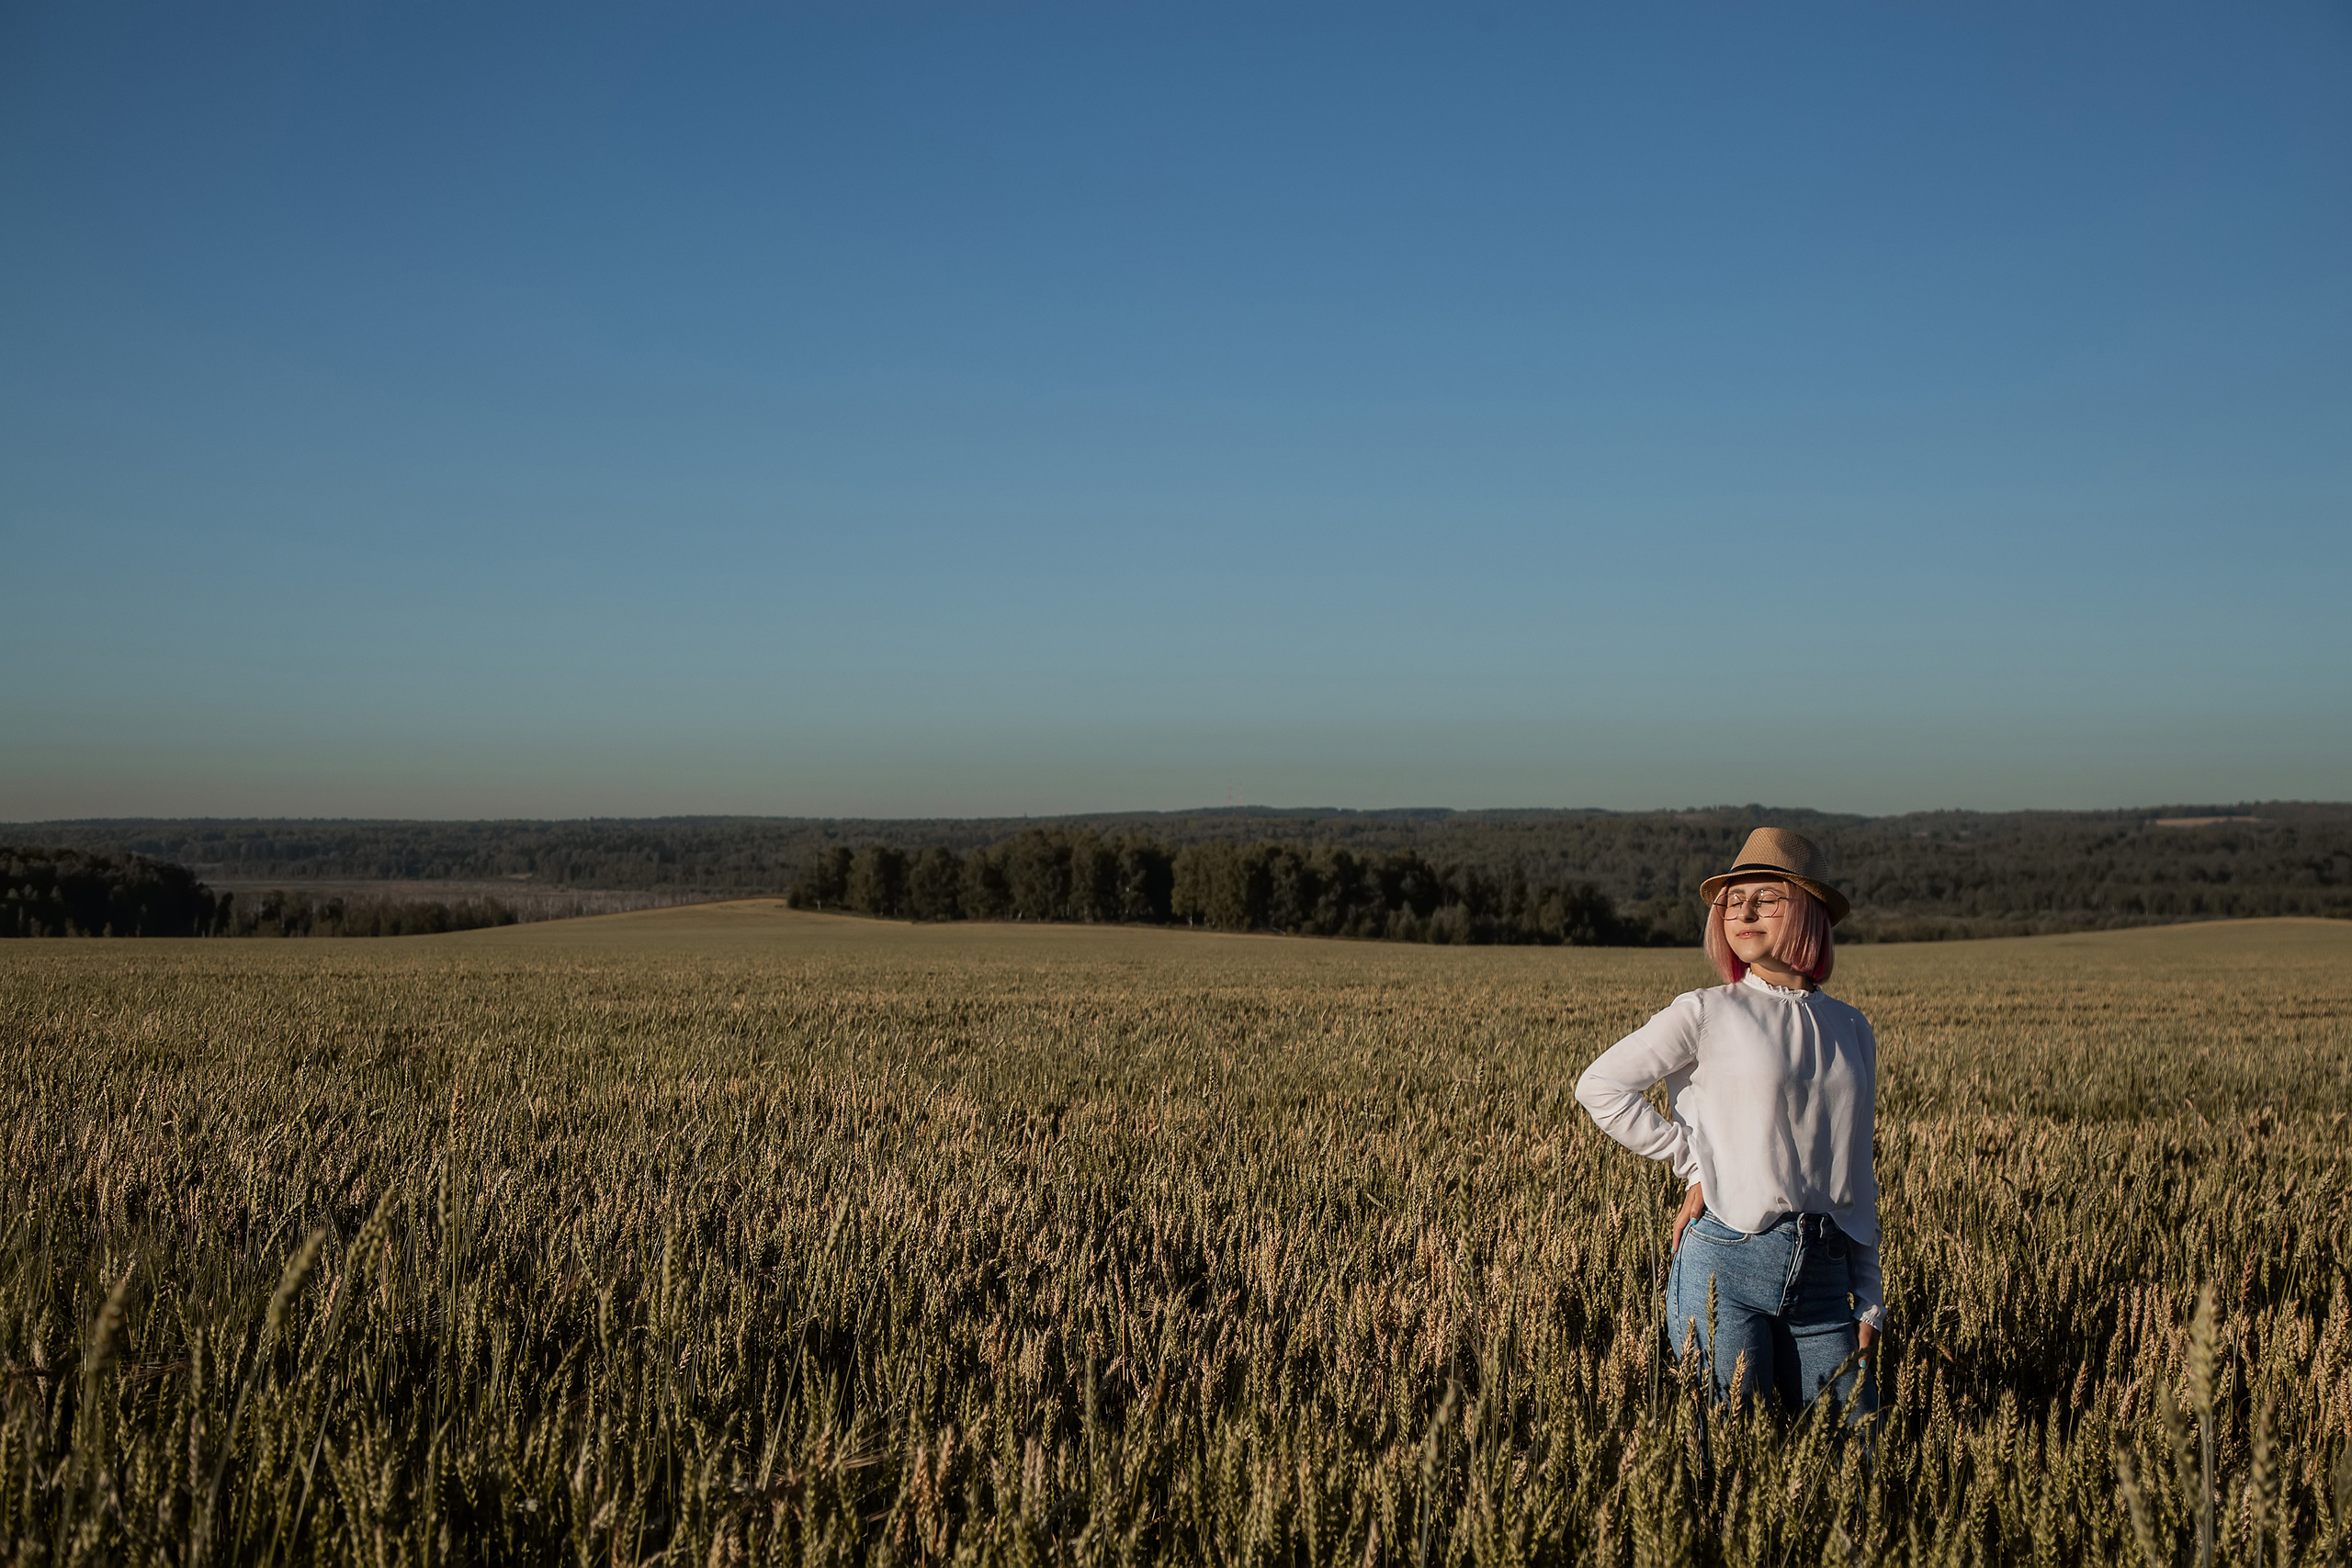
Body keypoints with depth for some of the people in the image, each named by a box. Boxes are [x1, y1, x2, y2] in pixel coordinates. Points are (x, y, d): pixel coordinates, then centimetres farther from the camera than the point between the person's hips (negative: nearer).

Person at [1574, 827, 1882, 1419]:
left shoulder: (1852, 1031, 13)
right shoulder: (1708, 1014, -1)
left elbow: (1858, 1181, 17)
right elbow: (1599, 1087, -2)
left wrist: (1869, 1303, 15)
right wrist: (1695, 1164, -5)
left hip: (1824, 1276, 4)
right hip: (1728, 1263, -4)